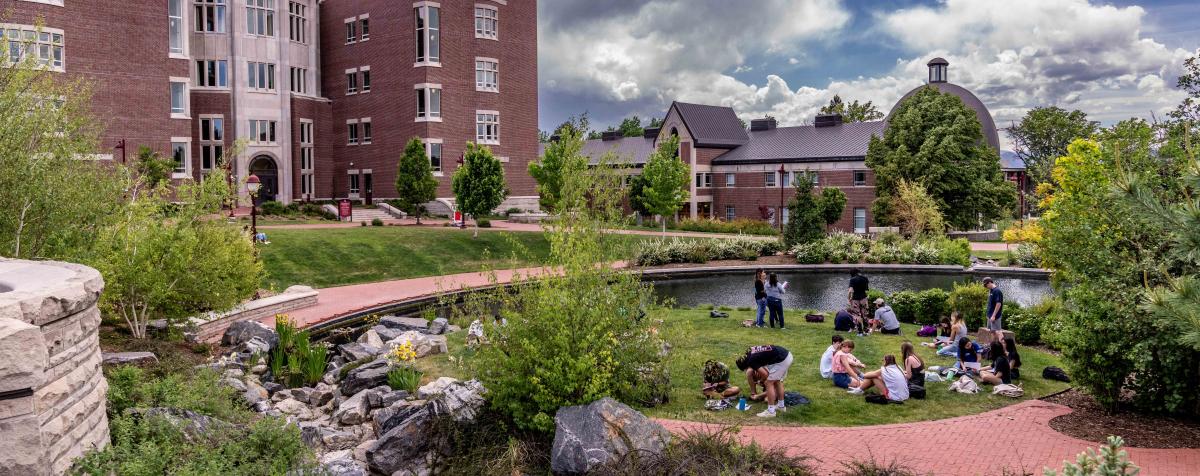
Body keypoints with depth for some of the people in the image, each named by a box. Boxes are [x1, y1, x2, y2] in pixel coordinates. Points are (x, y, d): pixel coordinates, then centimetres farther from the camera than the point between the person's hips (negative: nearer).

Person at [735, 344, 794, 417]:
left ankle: (771, 411, 3)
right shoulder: (751, 351, 15)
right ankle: (781, 406, 36)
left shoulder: (751, 360, -9)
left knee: (769, 383, -1)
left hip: (781, 360, -10)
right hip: (788, 355, 10)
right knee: (778, 381, 23)